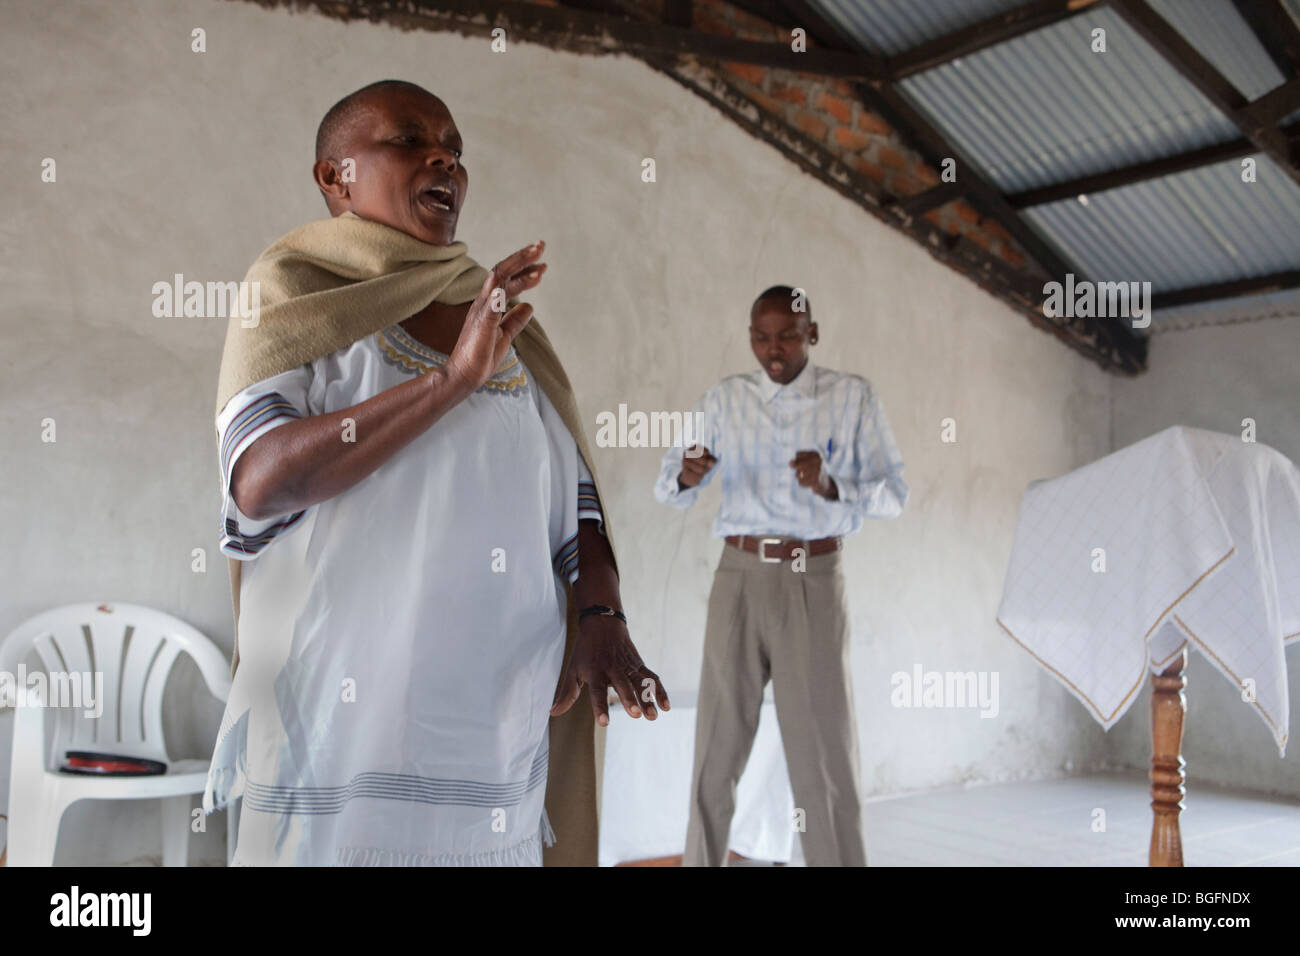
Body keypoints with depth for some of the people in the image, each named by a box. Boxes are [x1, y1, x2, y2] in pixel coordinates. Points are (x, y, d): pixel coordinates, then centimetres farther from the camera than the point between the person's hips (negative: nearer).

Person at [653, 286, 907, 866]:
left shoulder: (853, 397, 3)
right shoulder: (725, 399, 7)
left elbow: (893, 493, -1)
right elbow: (666, 488, 3)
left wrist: (831, 486, -20)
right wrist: (686, 476, -21)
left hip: (814, 582, -1)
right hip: (739, 579, 2)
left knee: (824, 747, -2)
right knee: (717, 743, 3)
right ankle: (702, 860, 15)